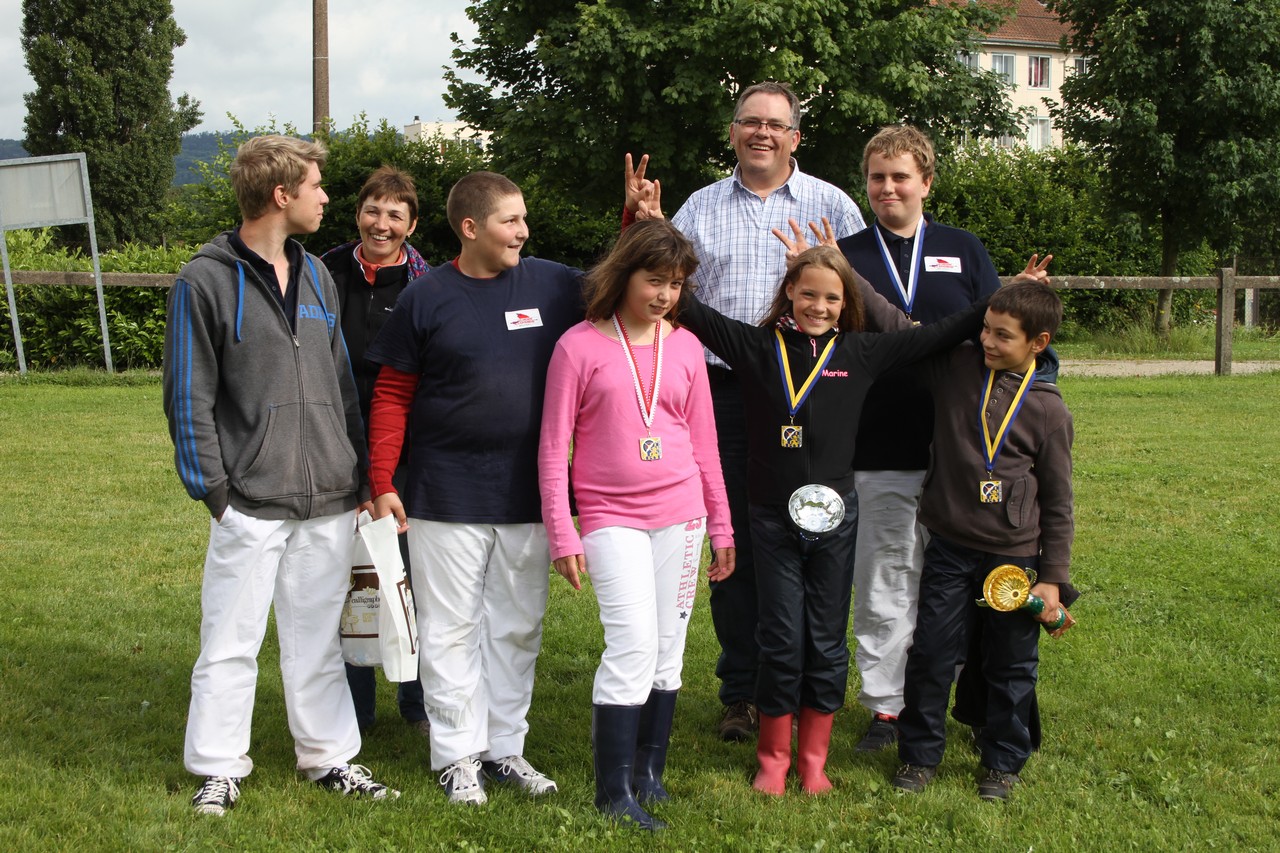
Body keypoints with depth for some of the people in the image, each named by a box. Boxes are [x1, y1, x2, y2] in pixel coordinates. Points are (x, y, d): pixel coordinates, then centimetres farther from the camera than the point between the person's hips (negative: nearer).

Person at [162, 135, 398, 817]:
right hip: (251, 502, -5)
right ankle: (219, 768, 15)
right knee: (231, 643, 2)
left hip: (328, 502, 5)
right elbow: (189, 397, -6)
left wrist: (358, 474, 13)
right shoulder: (206, 281, -6)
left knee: (318, 639, 14)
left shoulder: (315, 275, 14)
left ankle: (329, 756, 24)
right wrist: (213, 487, -11)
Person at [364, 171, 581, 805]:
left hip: (528, 493, 3)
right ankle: (458, 754, 15)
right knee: (452, 630, 4)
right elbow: (392, 395, -1)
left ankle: (506, 746, 24)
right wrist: (382, 482, -6)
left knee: (518, 628, 12)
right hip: (447, 498, -3)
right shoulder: (426, 298, -3)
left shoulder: (556, 286, 4)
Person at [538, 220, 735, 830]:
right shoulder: (579, 346, -4)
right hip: (611, 518, -4)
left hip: (680, 514, 4)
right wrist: (562, 534, -8)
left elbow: (703, 442, 13)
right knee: (633, 646, -12)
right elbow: (554, 448, -4)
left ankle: (649, 771, 21)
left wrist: (721, 526, 13)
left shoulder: (685, 346, 7)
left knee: (668, 650, 8)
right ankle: (614, 791, -3)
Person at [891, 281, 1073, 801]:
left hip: (1014, 555, -1)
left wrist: (1053, 577, -1)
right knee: (930, 654, 5)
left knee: (1010, 666, 10)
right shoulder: (954, 367, -1)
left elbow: (1057, 501, 0)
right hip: (949, 549, 1)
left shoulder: (1048, 410, -5)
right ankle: (920, 754, 22)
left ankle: (1003, 762, 27)